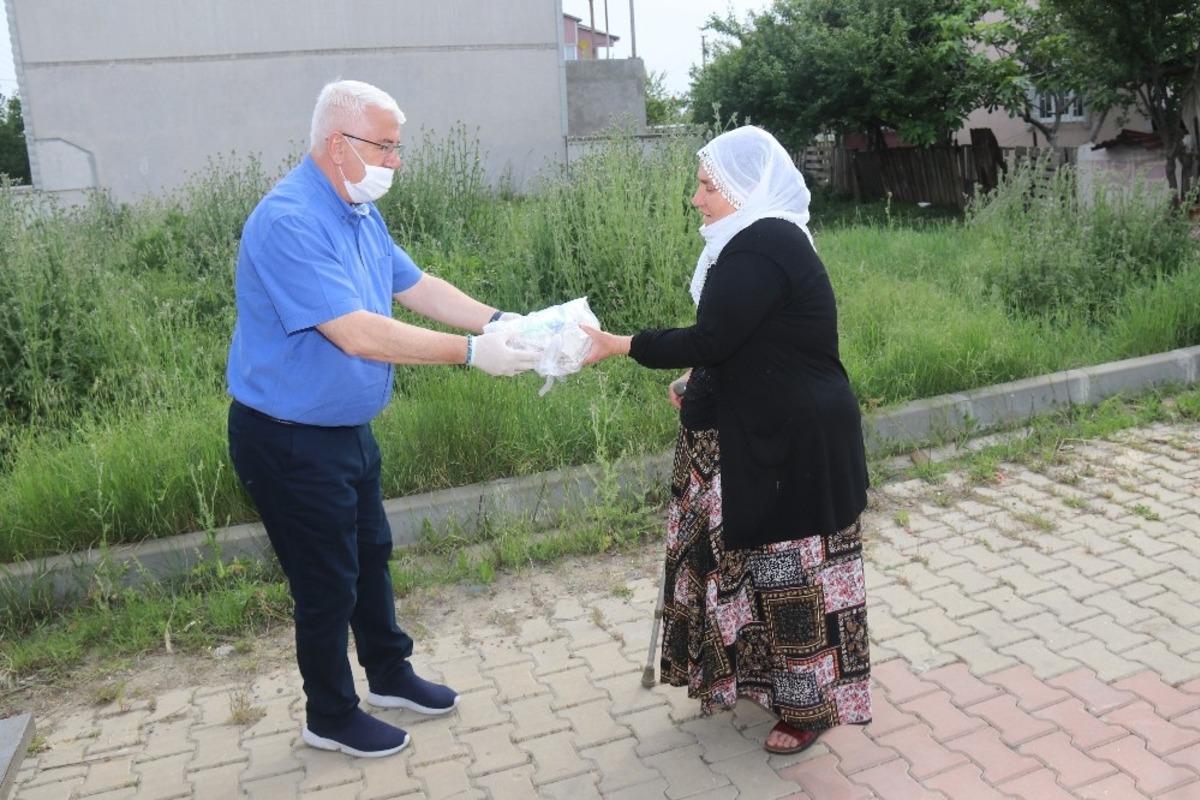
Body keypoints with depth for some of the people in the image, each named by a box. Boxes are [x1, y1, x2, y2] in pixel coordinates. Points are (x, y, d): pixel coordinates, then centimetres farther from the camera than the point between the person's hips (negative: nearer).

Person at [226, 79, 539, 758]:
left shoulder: (361, 213, 4)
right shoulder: (289, 221, -27)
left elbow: (418, 287, 6)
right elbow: (358, 333, -33)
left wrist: (500, 321, -8)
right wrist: (473, 353, -29)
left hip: (348, 428, 9)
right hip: (290, 441, -9)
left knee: (371, 554, 22)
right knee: (327, 582, 6)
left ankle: (390, 675, 43)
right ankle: (330, 718, 28)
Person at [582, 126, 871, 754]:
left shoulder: (762, 248, -22)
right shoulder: (758, 240, 10)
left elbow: (711, 337, -25)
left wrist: (619, 346, -16)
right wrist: (700, 383, 8)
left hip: (795, 441, -10)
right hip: (770, 432, 10)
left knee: (791, 570, 3)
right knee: (765, 560, 20)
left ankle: (810, 703, 20)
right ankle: (765, 677, 37)